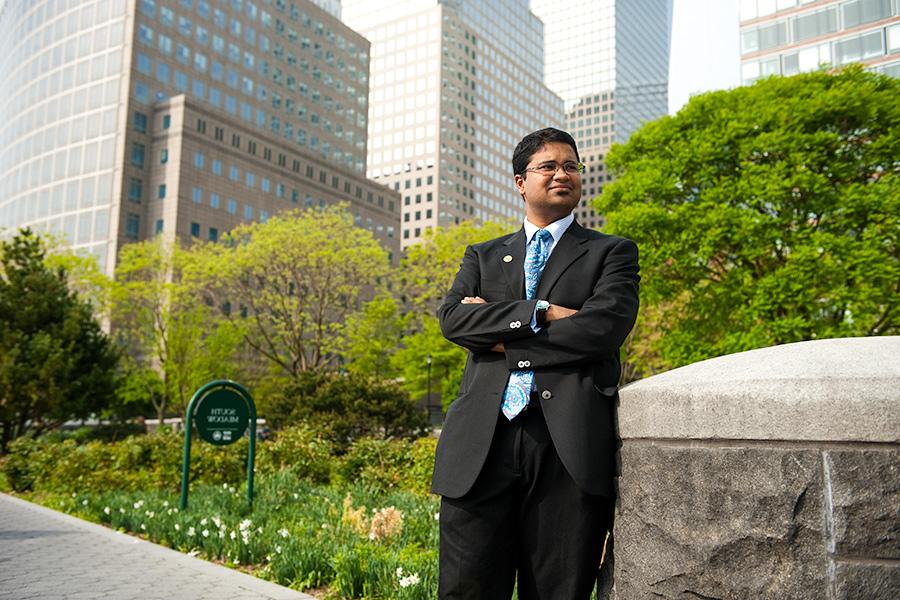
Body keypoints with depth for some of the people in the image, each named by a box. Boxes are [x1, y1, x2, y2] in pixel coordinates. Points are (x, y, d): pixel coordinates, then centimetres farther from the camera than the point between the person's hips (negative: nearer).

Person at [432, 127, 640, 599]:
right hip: (480, 444, 2)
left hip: (569, 447, -1)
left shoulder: (613, 253, 13)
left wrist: (501, 335, -2)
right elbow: (452, 319, 2)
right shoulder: (482, 256, 20)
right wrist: (540, 312, -8)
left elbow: (604, 328, -6)